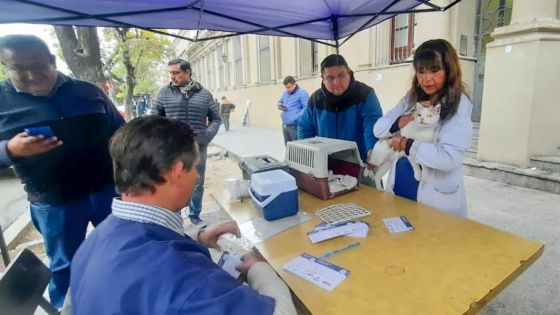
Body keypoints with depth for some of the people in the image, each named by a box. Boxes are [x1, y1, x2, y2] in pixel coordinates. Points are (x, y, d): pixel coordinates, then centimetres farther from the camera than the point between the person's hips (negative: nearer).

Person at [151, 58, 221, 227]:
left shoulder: (205, 94, 4)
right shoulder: (165, 92, 2)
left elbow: (216, 119, 9)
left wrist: (207, 136, -5)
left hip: (198, 148, 1)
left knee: (197, 184, 12)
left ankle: (195, 216, 30)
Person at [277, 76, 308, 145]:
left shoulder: (302, 93, -9)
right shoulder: (285, 93, 15)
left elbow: (306, 108, -17)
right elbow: (279, 102, 27)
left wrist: (295, 118, -24)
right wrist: (280, 106, 2)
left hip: (295, 126, -8)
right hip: (285, 125, 8)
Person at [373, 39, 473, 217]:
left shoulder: (459, 105, -11)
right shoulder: (411, 98, 6)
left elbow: (448, 158, -23)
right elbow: (378, 129, 0)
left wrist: (404, 144, -15)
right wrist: (407, 119, -16)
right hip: (398, 191, 5)